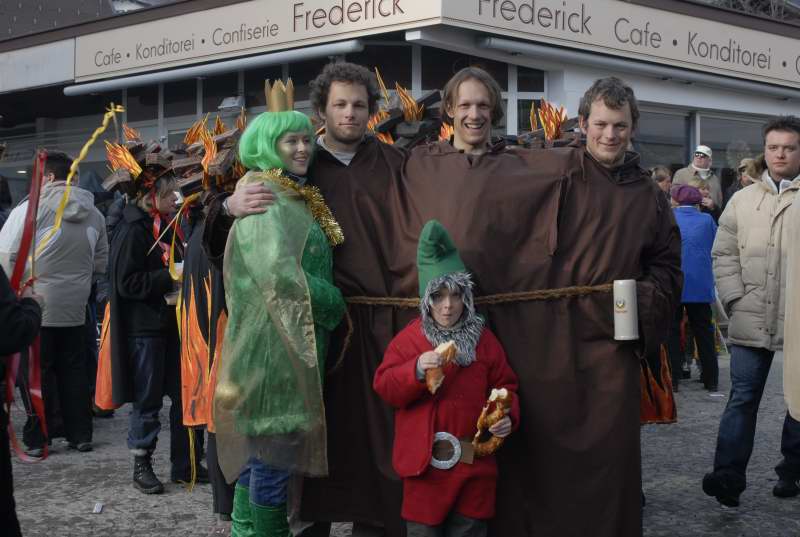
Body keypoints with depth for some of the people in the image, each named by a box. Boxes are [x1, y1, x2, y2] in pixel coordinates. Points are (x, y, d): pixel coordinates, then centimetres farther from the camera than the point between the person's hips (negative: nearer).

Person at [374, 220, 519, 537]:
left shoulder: (483, 339, 5)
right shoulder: (409, 338, -2)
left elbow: (504, 387, 9)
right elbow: (384, 387, -7)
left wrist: (506, 416, -11)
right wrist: (416, 370, -24)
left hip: (474, 461, 2)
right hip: (424, 460, -2)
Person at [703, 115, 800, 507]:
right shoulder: (742, 200, 9)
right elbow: (724, 254, 11)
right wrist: (735, 298, -1)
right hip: (750, 322, 2)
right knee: (742, 398, 0)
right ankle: (729, 476, -2)